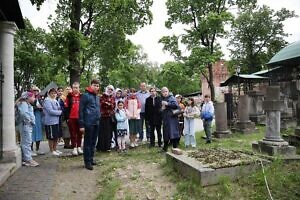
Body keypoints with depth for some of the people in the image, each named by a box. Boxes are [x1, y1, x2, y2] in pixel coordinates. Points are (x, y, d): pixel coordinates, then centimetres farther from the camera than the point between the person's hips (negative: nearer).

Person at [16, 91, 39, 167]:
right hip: (25, 125, -11)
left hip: (28, 125, 11)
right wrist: (28, 120, -18)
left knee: (25, 143, 14)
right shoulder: (23, 103, -13)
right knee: (27, 142, -8)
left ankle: (24, 159, 21)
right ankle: (28, 160, -6)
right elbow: (23, 113, -29)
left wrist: (31, 121, 11)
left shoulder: (27, 104, 19)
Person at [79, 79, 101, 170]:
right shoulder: (85, 95, -8)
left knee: (93, 142, 14)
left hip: (96, 123, 7)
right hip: (88, 123, -7)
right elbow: (81, 110, -11)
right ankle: (87, 162, 10)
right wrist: (81, 124, -15)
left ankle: (91, 158, 26)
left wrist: (98, 119, 15)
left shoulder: (97, 97, 15)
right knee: (87, 142, 1)